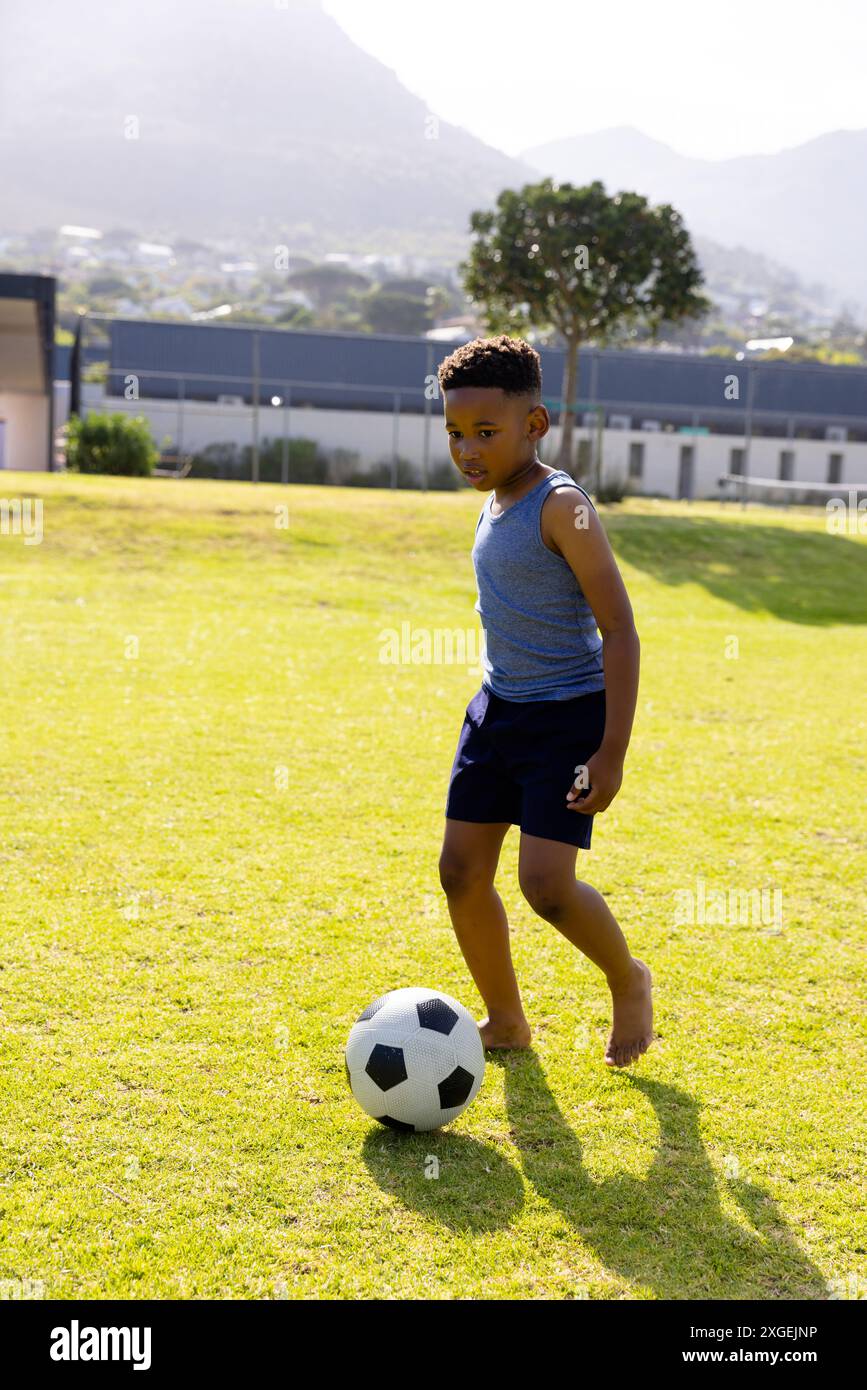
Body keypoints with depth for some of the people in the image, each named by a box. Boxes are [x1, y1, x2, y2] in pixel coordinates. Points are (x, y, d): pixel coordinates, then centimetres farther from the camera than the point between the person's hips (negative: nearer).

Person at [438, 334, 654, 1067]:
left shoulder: (562, 507, -17)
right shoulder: (494, 505, 8)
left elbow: (619, 629, -19)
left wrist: (612, 752, -22)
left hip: (569, 715, -8)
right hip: (498, 707, 8)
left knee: (546, 884, -13)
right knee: (462, 873, 5)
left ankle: (629, 980, 16)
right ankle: (506, 1021, 23)